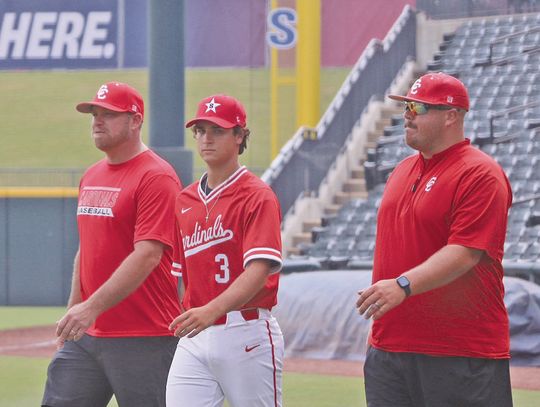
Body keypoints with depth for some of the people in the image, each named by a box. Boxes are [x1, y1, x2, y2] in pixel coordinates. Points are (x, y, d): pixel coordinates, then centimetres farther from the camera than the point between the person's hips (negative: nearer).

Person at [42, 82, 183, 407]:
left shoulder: (156, 177, -12)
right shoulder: (91, 177, 16)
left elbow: (147, 255, -21)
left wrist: (92, 307, -26)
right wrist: (73, 312, 17)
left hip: (144, 340, -8)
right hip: (87, 334, 8)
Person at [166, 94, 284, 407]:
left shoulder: (257, 196, -7)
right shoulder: (185, 200, 14)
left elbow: (258, 270, -20)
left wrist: (211, 311, -34)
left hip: (246, 334, -6)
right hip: (193, 339, 6)